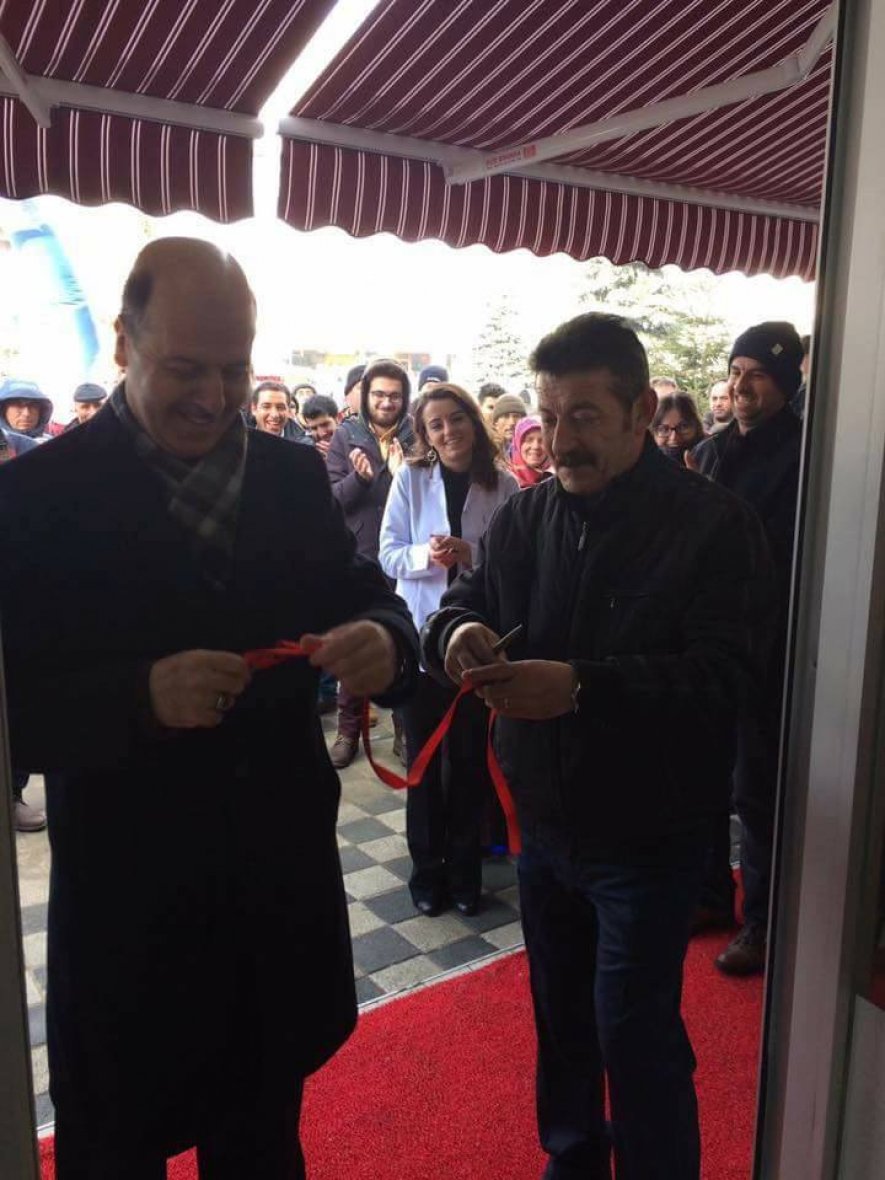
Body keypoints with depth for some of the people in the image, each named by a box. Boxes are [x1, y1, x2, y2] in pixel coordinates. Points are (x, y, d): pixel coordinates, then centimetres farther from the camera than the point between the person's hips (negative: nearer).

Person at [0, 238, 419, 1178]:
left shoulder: (295, 476, 1)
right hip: (126, 901, -3)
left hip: (283, 883, 4)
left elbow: (364, 601, 1)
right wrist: (140, 697, -30)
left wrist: (382, 641, -21)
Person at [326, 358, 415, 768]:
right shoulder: (346, 435, -1)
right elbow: (331, 499, -5)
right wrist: (359, 477, -23)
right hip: (356, 559, 0)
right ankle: (348, 730, 22)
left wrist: (402, 475, -20)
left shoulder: (417, 438, -2)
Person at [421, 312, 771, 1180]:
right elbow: (461, 605, 3)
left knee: (636, 1034, 7)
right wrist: (460, 630, -22)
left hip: (648, 836, -5)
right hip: (544, 822, 5)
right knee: (561, 1017, 22)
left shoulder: (714, 525, -14)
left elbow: (727, 673, -23)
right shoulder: (524, 515, 1)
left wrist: (582, 685, -36)